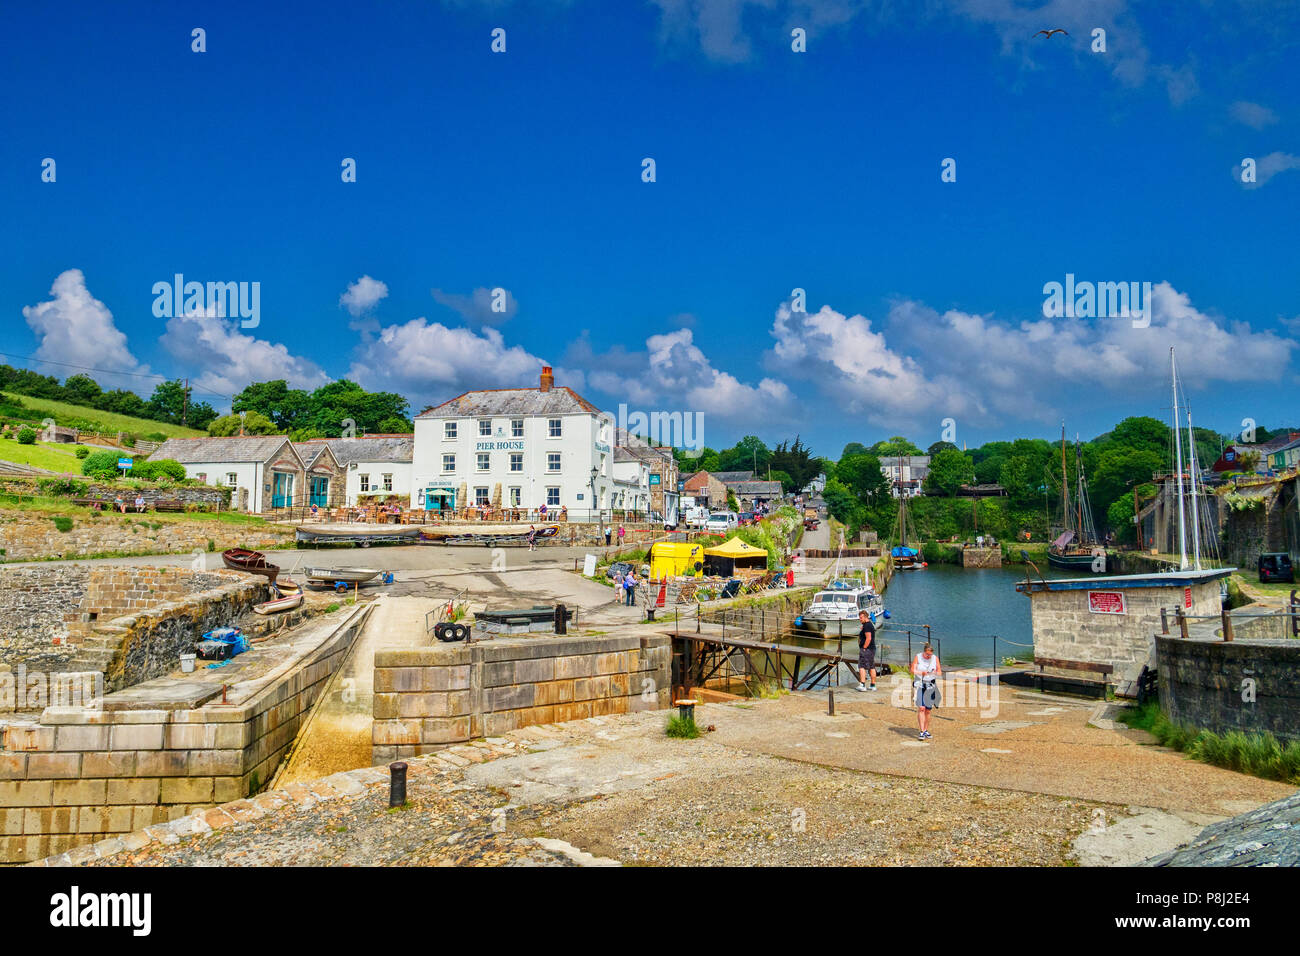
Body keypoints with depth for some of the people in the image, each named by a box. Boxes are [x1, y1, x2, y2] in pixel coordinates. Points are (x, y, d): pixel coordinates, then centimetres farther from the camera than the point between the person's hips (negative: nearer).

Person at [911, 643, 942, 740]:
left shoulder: (935, 658, 5)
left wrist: (935, 673, -16)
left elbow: (940, 672, 6)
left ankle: (926, 730, 18)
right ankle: (922, 732, -15)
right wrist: (921, 673, -20)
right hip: (920, 685, -3)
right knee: (921, 708, -13)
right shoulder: (918, 657, -1)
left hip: (931, 686, 3)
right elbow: (912, 670, -3)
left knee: (928, 710, 6)